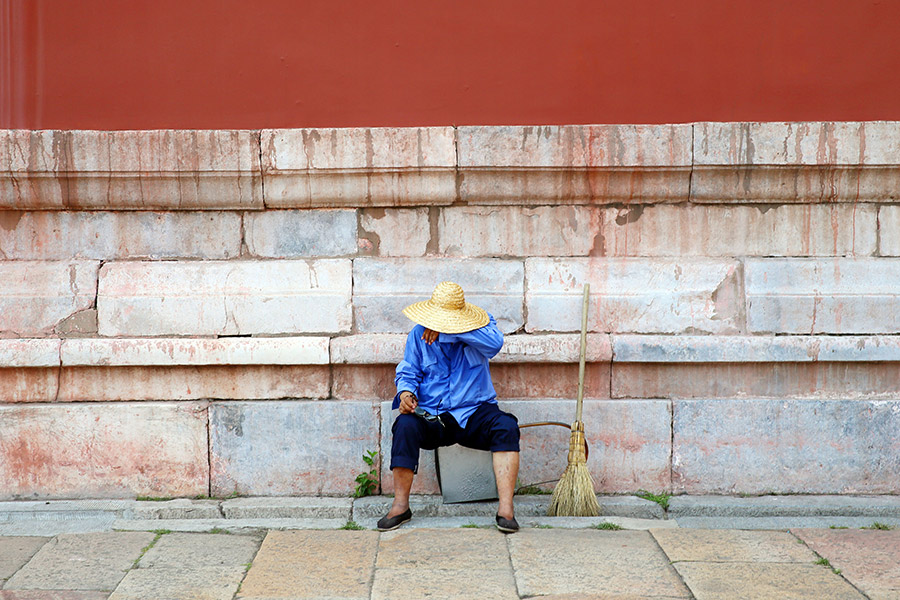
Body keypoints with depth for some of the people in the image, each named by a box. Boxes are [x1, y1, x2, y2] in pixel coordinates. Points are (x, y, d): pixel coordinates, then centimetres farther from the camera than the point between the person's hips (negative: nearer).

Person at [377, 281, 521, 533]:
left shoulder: (481, 325, 0)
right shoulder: (419, 333, 6)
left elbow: (494, 343, -23)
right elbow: (407, 372, 8)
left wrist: (447, 330, -26)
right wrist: (406, 392, -17)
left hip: (474, 413, 0)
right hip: (432, 416, 1)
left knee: (506, 426, -30)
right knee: (405, 425, -31)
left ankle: (506, 508, -31)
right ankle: (400, 505, -20)